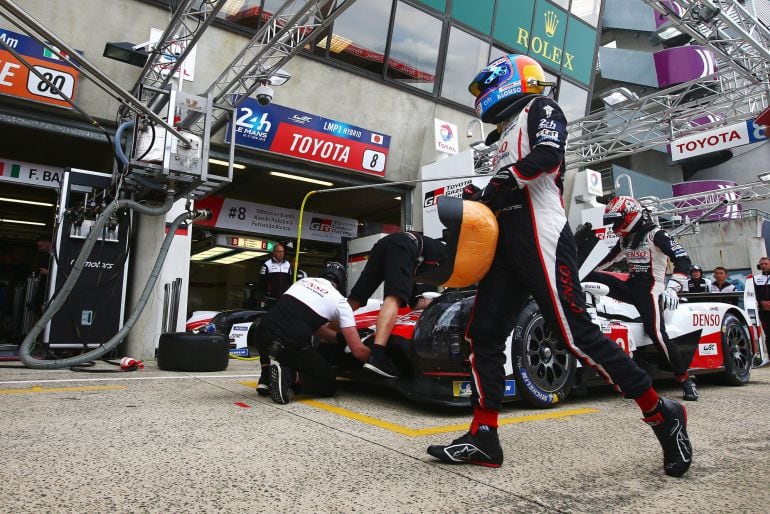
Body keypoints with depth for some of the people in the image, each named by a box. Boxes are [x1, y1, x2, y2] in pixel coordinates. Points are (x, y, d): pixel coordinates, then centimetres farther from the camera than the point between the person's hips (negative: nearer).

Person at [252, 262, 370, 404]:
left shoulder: (303, 281, 25)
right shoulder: (340, 301, 10)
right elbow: (358, 350, 5)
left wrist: (341, 337, 39)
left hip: (263, 336, 5)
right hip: (291, 346, -5)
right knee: (330, 385, 16)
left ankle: (267, 375, 17)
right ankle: (289, 376, -10)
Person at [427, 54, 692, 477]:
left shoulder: (539, 108, 6)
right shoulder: (506, 134, 31)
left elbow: (548, 153, -16)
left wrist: (497, 187, -15)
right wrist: (479, 202, 13)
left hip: (541, 239, -9)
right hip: (508, 245, 9)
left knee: (575, 334, -13)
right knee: (483, 334, -1)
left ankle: (662, 415, 4)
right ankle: (483, 437, 2)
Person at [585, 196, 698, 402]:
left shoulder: (655, 234, -10)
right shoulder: (625, 239, 14)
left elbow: (683, 259, -19)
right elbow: (606, 261, 25)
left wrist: (672, 289, -29)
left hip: (650, 290, -7)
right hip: (630, 284, 7)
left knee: (657, 334, -18)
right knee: (591, 277, -12)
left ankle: (685, 380, 0)